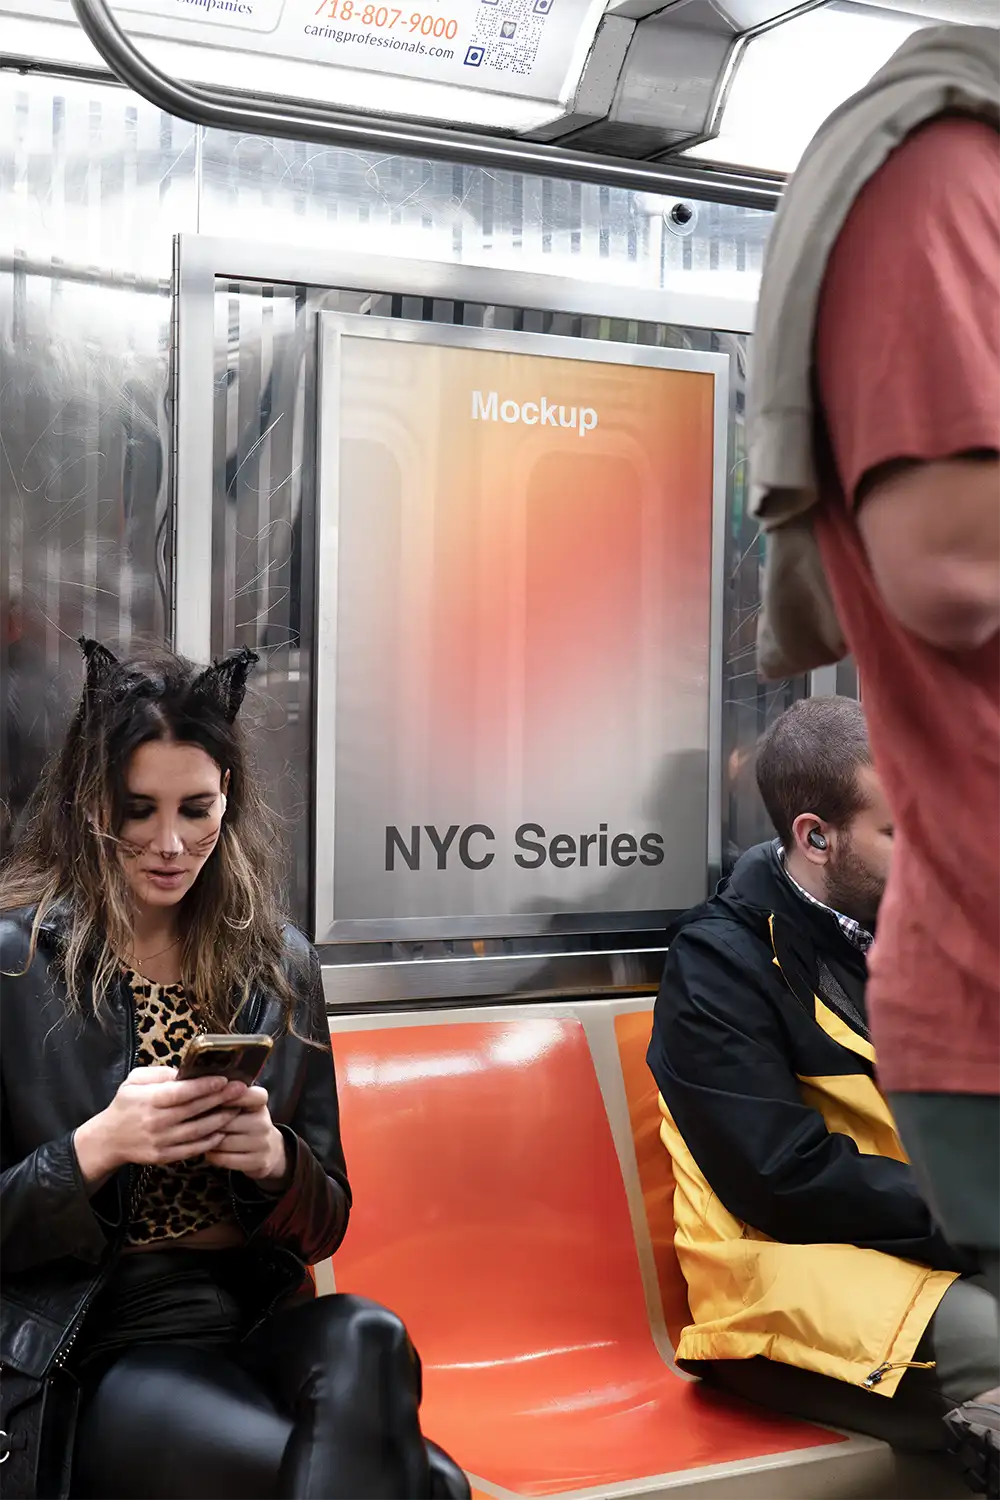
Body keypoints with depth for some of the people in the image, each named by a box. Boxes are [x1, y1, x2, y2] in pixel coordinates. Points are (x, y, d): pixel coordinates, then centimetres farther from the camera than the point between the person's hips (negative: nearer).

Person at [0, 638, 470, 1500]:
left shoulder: (280, 966, 8)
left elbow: (324, 1227, 12)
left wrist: (275, 1160, -10)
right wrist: (97, 1147, -18)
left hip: (258, 1321, 4)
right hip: (91, 1353, -4)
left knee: (366, 1337, -31)